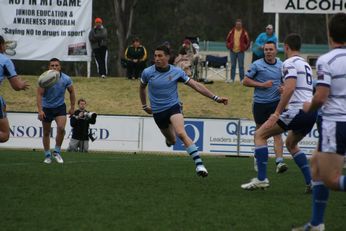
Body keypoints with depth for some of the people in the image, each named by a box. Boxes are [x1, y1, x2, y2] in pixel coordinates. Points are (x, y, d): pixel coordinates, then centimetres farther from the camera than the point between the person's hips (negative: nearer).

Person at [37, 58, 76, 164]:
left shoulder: (66, 79, -11)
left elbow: (71, 92, 5)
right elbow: (39, 94, -17)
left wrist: (72, 107, 8)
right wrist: (40, 110, -26)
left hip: (60, 107, 1)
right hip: (46, 107, -1)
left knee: (61, 128, -19)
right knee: (46, 132, 5)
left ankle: (57, 151, -1)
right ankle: (47, 155, 20)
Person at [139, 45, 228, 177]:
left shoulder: (176, 72, -8)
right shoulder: (148, 72, -5)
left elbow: (196, 85, -4)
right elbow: (142, 87, 18)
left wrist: (215, 98, -7)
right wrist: (144, 106, 24)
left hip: (173, 107, -3)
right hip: (158, 112, 3)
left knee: (181, 134, -28)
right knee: (172, 141, 12)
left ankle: (199, 164, -33)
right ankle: (169, 137, 53)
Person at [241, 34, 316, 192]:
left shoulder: (290, 63, -5)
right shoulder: (306, 64, 22)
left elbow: (290, 88, -19)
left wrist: (277, 113, -21)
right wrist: (284, 91, 48)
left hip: (298, 110, -9)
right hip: (312, 112, 9)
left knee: (260, 135, -1)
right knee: (291, 144, 29)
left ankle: (261, 179, -8)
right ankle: (310, 183, 19)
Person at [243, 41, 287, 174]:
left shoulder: (281, 65, 6)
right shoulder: (257, 65, -4)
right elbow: (245, 81, -3)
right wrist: (262, 84, -13)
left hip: (275, 103, 1)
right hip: (259, 103, -1)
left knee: (277, 132, -12)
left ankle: (279, 162, -20)